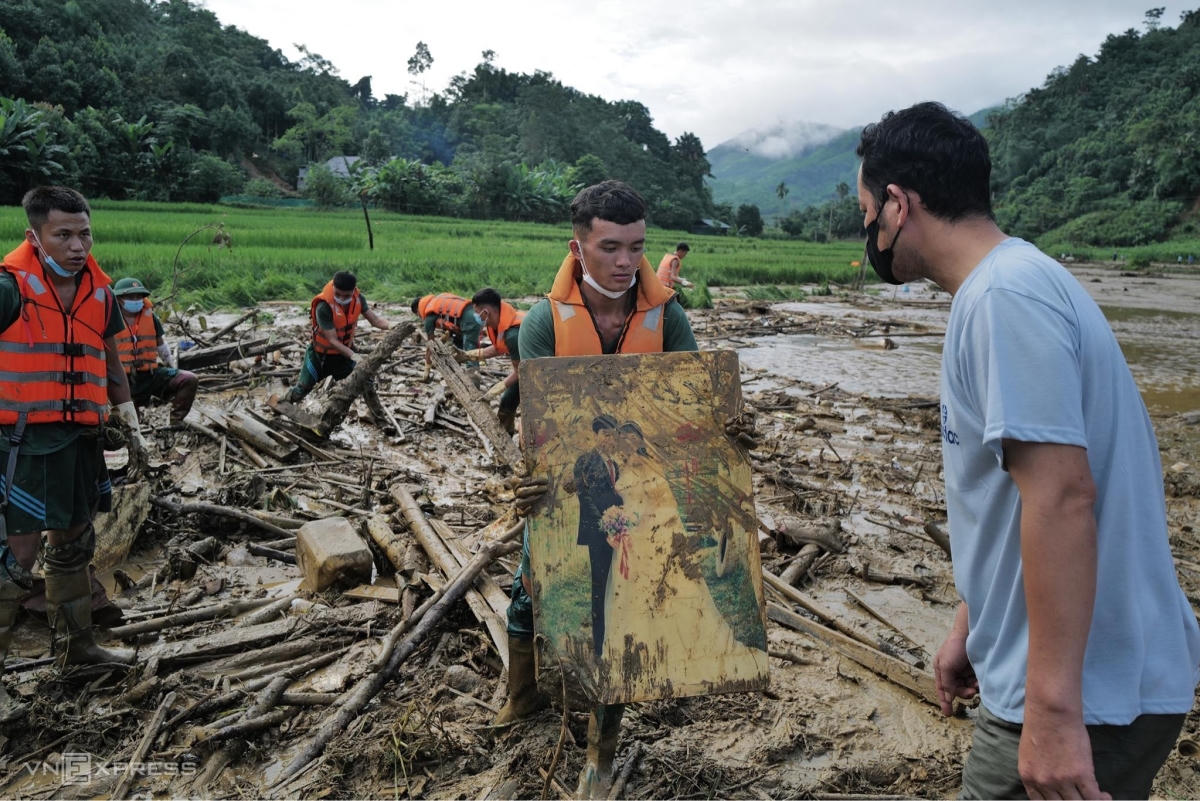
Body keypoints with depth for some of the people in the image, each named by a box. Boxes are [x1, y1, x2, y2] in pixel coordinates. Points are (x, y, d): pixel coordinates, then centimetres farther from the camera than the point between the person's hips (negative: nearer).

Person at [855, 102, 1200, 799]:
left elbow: (1061, 497, -27)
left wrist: (1054, 709, -26)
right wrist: (971, 628, 21)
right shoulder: (1007, 283, 10)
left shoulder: (1005, 296, -20)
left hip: (1089, 696, -9)